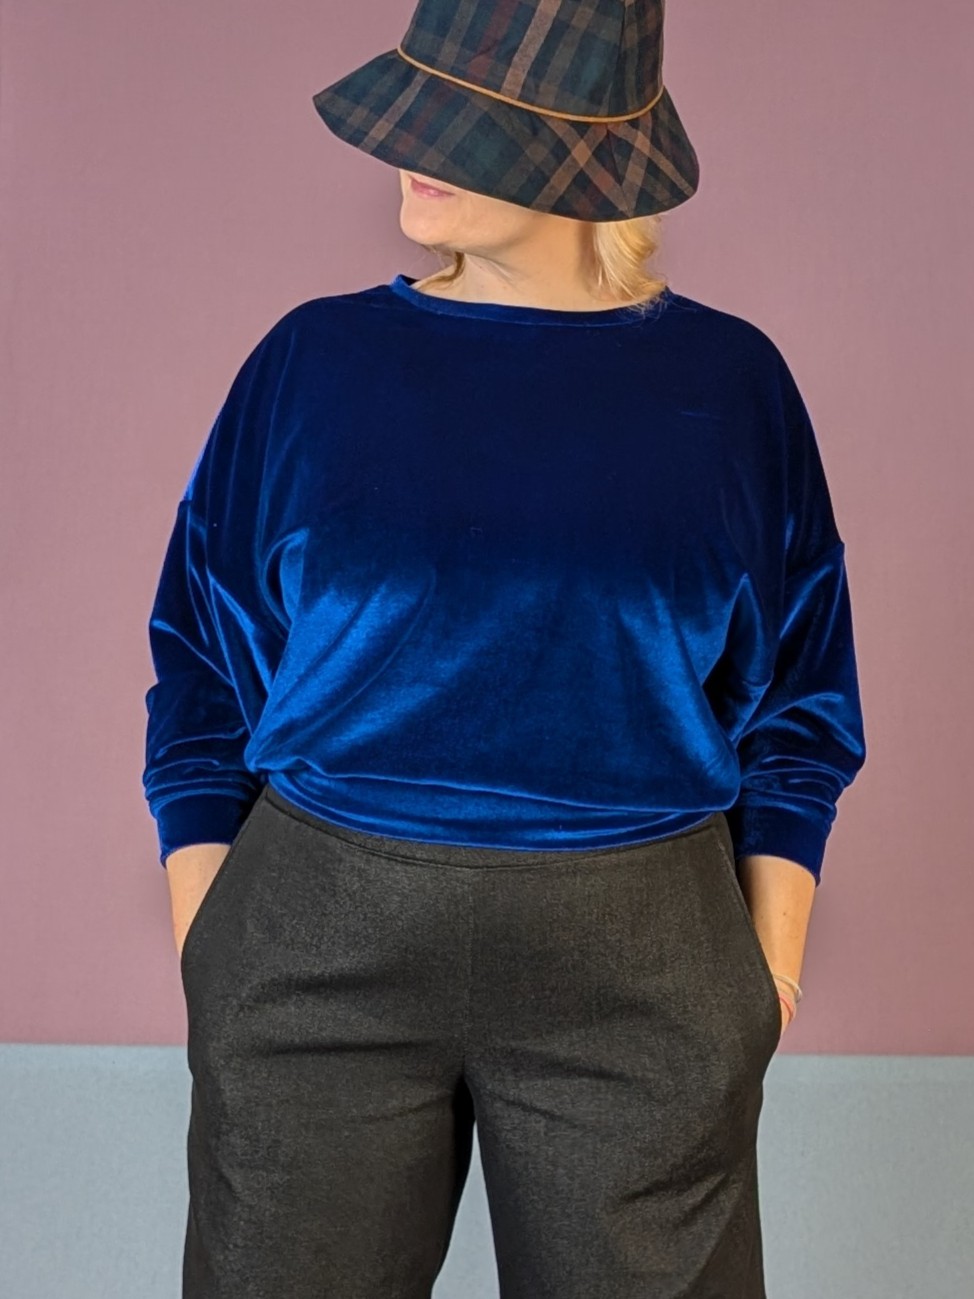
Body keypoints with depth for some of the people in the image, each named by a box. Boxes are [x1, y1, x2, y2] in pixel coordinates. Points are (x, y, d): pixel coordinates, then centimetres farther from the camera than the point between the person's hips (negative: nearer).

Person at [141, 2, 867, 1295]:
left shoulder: (730, 382, -1)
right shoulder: (314, 360, -1)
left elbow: (795, 708, 4)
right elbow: (204, 669, 3)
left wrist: (772, 971, 1)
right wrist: (204, 957, -1)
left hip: (638, 969, 0)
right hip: (320, 949, 1)